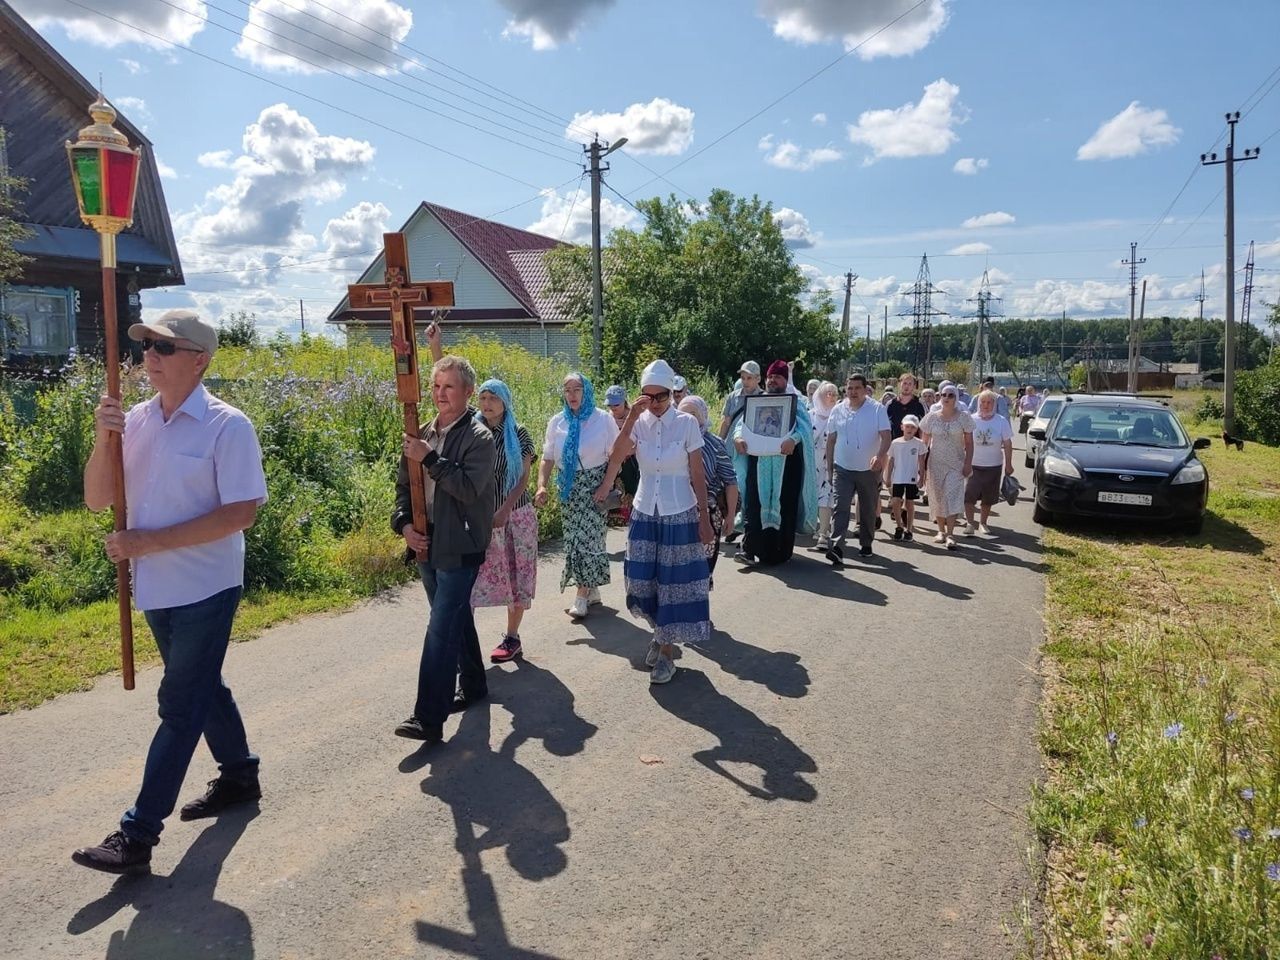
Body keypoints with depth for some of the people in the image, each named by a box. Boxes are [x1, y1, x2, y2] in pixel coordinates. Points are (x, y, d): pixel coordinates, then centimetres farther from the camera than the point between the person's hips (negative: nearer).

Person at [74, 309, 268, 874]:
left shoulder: (226, 426, -15)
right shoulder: (137, 420, 4)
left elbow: (241, 512, -21)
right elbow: (98, 499, 5)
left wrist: (149, 541, -21)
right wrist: (103, 440, -14)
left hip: (204, 590, -7)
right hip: (157, 590, 7)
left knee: (180, 706, 0)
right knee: (202, 689, 20)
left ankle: (138, 834, 8)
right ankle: (239, 776, 39)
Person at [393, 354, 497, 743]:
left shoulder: (479, 437, -9)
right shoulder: (423, 435, 11)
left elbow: (469, 488, -21)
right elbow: (404, 486, 14)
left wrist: (430, 459, -23)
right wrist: (405, 524, -1)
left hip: (460, 547, -7)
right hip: (426, 544, 7)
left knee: (441, 627, -10)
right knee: (457, 619, 19)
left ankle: (429, 718, -9)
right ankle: (473, 685, 36)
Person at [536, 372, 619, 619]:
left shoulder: (603, 419, -4)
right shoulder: (557, 422, 6)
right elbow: (548, 459, 6)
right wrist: (542, 486, -9)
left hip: (594, 486, -4)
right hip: (568, 487, 4)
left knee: (587, 536, -9)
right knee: (575, 538, 8)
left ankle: (582, 598, -3)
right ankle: (592, 591, 23)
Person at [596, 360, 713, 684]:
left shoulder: (687, 424, -8)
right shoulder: (639, 423, -1)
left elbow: (697, 476, -5)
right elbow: (616, 458, -19)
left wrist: (704, 519, -6)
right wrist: (631, 418, -26)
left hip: (680, 514, -3)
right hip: (645, 512, 3)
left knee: (673, 582, 5)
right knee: (642, 581, 8)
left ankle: (666, 651, 20)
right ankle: (661, 632, 36)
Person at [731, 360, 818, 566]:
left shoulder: (795, 403, 8)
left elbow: (805, 427, -7)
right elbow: (742, 422, 8)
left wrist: (793, 439, -29)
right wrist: (738, 436, -16)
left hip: (786, 462, -2)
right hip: (758, 462, 2)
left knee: (784, 506, 1)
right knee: (755, 503, -6)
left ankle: (780, 552, 9)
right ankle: (750, 549, -7)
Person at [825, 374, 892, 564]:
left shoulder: (877, 409, -4)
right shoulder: (838, 410, 4)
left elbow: (886, 436, -11)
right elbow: (831, 440, 10)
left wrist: (880, 456, -30)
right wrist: (830, 466, 8)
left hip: (869, 469, -1)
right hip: (843, 469, 1)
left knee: (868, 510, 12)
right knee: (840, 508, -12)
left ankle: (866, 544, 29)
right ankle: (836, 548, -21)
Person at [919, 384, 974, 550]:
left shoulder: (963, 417, -2)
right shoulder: (932, 417, 2)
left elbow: (969, 442, 0)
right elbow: (925, 442, 7)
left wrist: (968, 463, -7)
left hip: (956, 463, -2)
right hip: (936, 463, 2)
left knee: (952, 497, -11)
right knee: (937, 496, 6)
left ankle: (950, 534, -11)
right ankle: (941, 530, 20)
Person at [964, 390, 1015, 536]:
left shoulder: (1002, 421, -1)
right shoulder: (971, 420, -5)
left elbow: (1007, 444, 4)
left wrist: (1008, 464, 3)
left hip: (994, 466, 2)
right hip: (974, 465, -1)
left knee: (988, 498, 10)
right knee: (969, 496, -10)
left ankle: (983, 523, 25)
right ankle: (969, 523, 0)